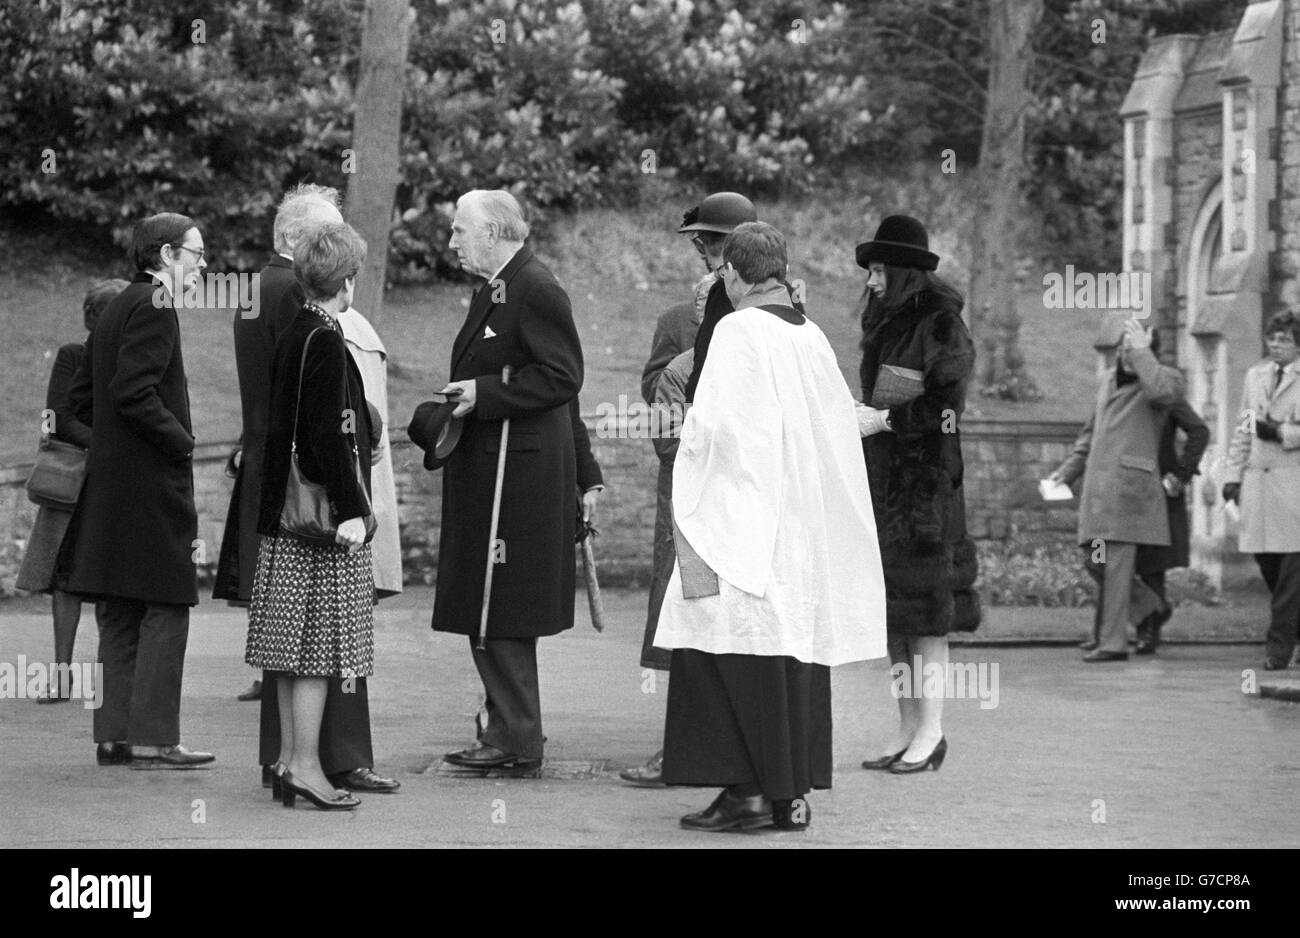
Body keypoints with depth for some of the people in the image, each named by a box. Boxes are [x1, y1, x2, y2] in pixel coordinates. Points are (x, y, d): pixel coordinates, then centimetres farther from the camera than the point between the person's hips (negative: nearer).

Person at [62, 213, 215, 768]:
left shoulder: (118, 308, 17)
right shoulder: (153, 308, -12)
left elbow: (81, 397, 20)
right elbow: (133, 392, -22)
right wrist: (181, 440, -13)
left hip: (109, 484, 10)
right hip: (151, 486, -10)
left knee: (119, 614, 11)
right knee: (165, 610, -6)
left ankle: (115, 734, 13)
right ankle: (152, 738, -7)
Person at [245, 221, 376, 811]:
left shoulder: (291, 337, 12)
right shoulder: (326, 342, -15)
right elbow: (331, 435, -19)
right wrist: (351, 511, -18)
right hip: (325, 516, -9)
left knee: (295, 642, 12)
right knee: (321, 639, -6)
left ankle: (289, 758, 16)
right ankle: (306, 766, -6)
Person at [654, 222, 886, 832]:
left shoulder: (738, 331, -12)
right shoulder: (812, 337, 8)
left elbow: (714, 425, -17)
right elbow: (839, 421, 15)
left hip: (744, 522, -7)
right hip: (802, 525, 7)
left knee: (734, 652, -4)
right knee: (794, 644, 9)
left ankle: (749, 789, -9)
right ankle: (792, 793, 10)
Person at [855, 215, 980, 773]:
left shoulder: (940, 324, -7)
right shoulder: (885, 326, 18)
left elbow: (946, 407, -14)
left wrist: (883, 419, -15)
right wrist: (855, 417, 9)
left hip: (925, 481, -8)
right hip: (882, 480, 8)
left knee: (924, 608, -8)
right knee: (891, 613, 7)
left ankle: (932, 732, -5)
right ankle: (908, 730, 12)